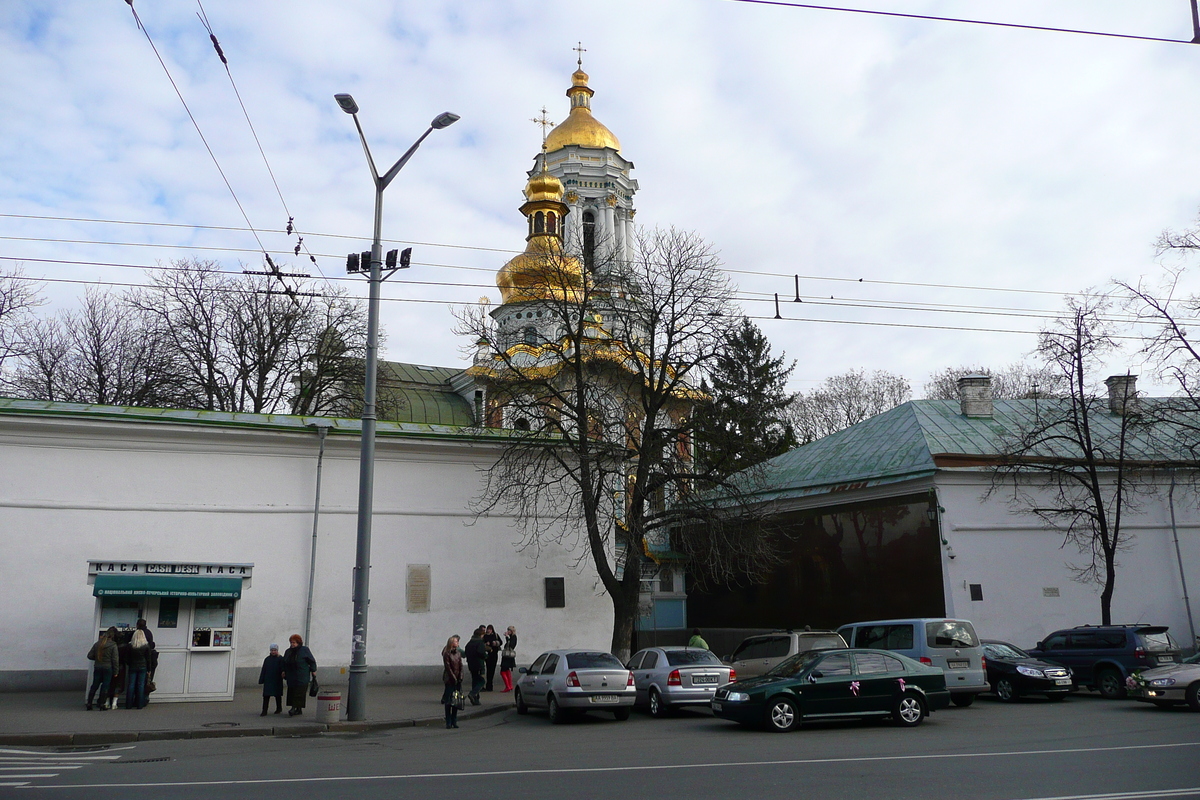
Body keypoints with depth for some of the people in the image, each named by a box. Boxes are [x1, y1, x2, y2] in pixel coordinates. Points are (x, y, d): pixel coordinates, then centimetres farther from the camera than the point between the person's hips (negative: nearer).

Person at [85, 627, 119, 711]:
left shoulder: (97, 644, 3)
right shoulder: (113, 645, -9)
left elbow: (90, 656, 6)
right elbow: (115, 659, -10)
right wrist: (115, 671, -4)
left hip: (97, 668, 4)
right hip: (108, 668, -4)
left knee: (94, 686, 12)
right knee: (105, 686, 2)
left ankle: (89, 704, 14)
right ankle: (102, 705, 2)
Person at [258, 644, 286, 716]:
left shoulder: (280, 659, -3)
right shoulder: (267, 659, 7)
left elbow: (282, 669, -5)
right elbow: (263, 670, 8)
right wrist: (261, 680, 4)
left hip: (277, 680, -2)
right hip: (268, 680, 2)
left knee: (278, 695, 11)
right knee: (266, 695, -4)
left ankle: (279, 708, 29)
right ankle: (264, 711, -3)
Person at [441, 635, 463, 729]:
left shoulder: (458, 654, 10)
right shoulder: (447, 654, -7)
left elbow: (461, 666, 8)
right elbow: (448, 667, -11)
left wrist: (460, 677, -3)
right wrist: (454, 678, -14)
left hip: (458, 680, 6)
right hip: (449, 680, -6)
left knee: (457, 700, 8)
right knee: (448, 701, -1)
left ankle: (454, 721, 16)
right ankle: (448, 722, 4)